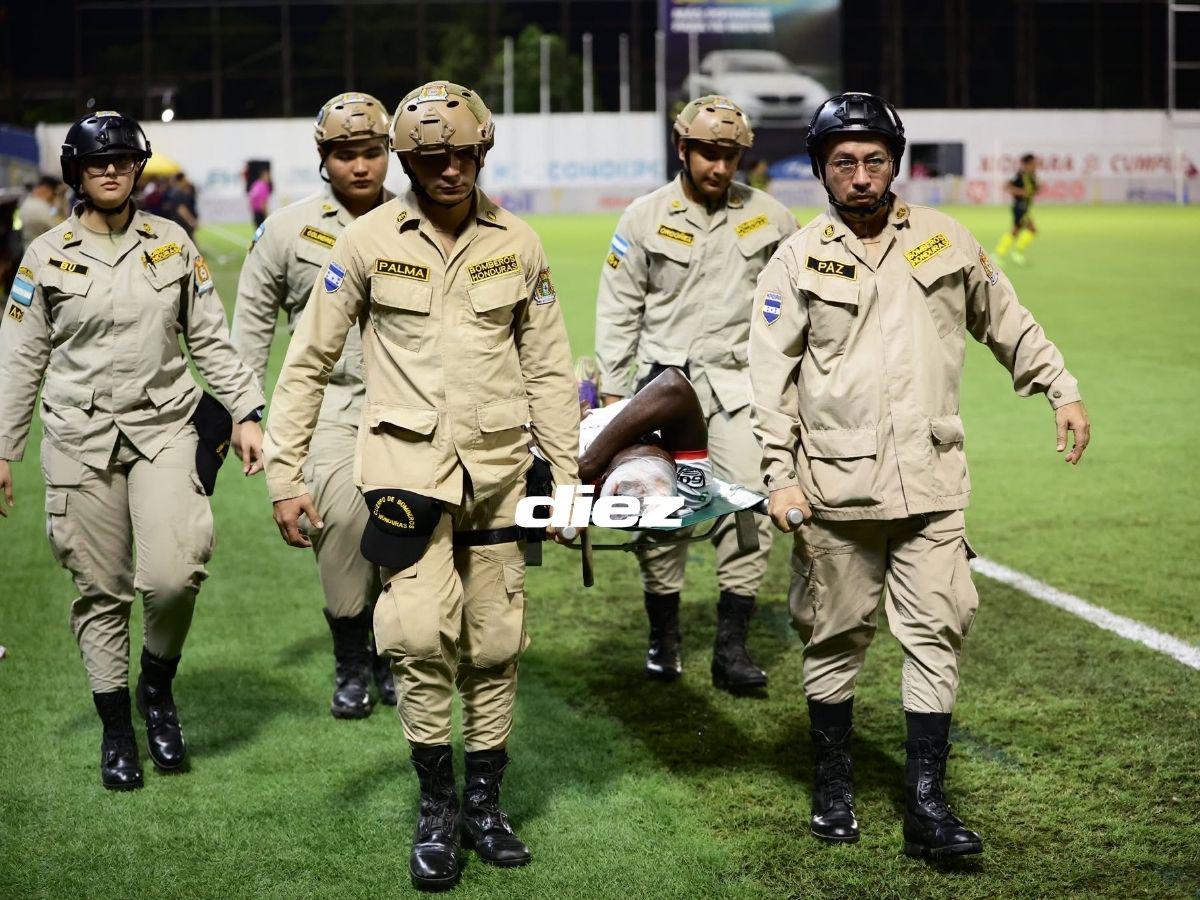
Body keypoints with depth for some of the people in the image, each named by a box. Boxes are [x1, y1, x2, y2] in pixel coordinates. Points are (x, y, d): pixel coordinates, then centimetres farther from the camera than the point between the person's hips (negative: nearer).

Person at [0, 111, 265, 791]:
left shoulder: (173, 244, 6)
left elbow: (211, 339, 11)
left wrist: (247, 413, 3)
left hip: (165, 428, 0)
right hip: (82, 437, 0)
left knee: (174, 574, -16)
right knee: (101, 590, 3)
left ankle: (159, 689, 12)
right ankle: (117, 730, 17)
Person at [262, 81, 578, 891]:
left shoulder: (517, 245, 5)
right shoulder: (369, 242, -2)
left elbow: (550, 368, 11)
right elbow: (308, 362, 2)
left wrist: (567, 475, 8)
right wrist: (285, 474, -2)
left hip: (500, 466, 3)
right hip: (408, 460, -3)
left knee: (496, 645, 7)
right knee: (422, 634, -16)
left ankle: (485, 803, 24)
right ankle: (437, 807, 2)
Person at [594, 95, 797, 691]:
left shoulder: (770, 218, 6)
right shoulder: (645, 217, 4)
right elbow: (618, 311, 8)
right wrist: (612, 391, 4)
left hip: (739, 383, 0)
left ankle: (732, 646, -3)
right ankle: (663, 637, 17)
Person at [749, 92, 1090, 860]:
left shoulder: (944, 239, 8)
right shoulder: (799, 259, 2)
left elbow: (1006, 321, 19)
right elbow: (772, 374, 0)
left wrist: (1062, 390, 15)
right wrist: (780, 475, -7)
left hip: (930, 481, 1)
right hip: (836, 486, -1)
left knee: (937, 632, -3)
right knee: (837, 637, 7)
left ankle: (926, 803, 1)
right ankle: (834, 781, 23)